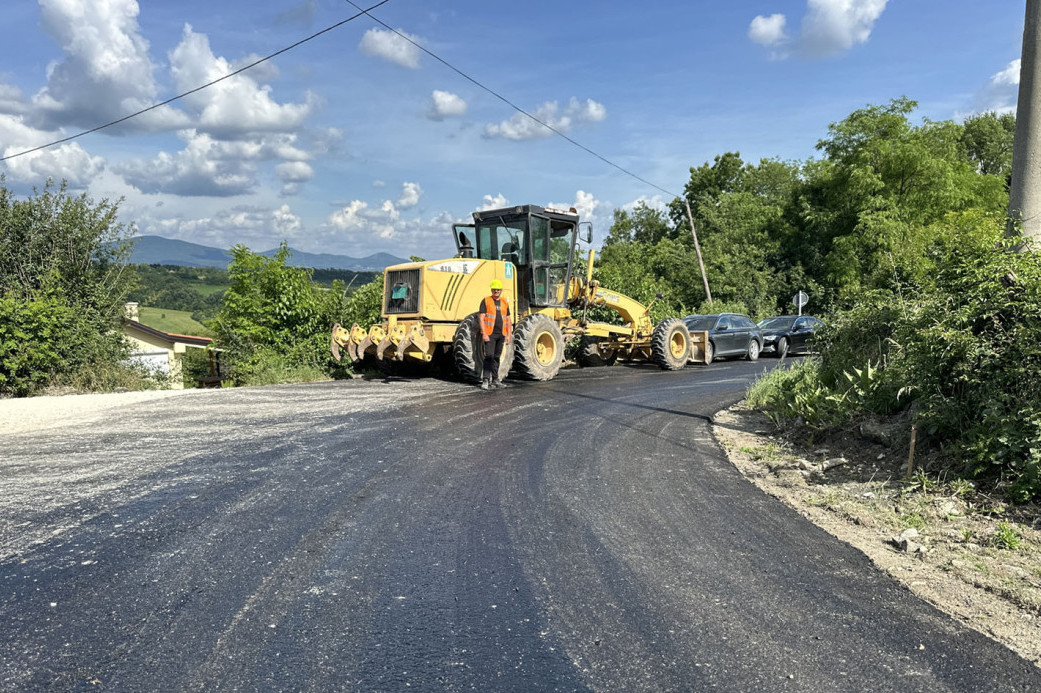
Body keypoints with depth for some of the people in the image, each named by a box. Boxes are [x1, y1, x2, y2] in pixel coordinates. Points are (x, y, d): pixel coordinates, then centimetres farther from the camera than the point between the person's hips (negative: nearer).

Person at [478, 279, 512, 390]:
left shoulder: (504, 302, 13)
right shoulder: (486, 301, -2)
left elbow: (508, 320, 15)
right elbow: (481, 318, -7)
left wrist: (509, 335, 8)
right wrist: (484, 334, -15)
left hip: (501, 335, 5)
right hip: (490, 334, -5)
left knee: (497, 357, 11)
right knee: (489, 356, -12)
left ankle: (495, 380, 18)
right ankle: (485, 380, -12)